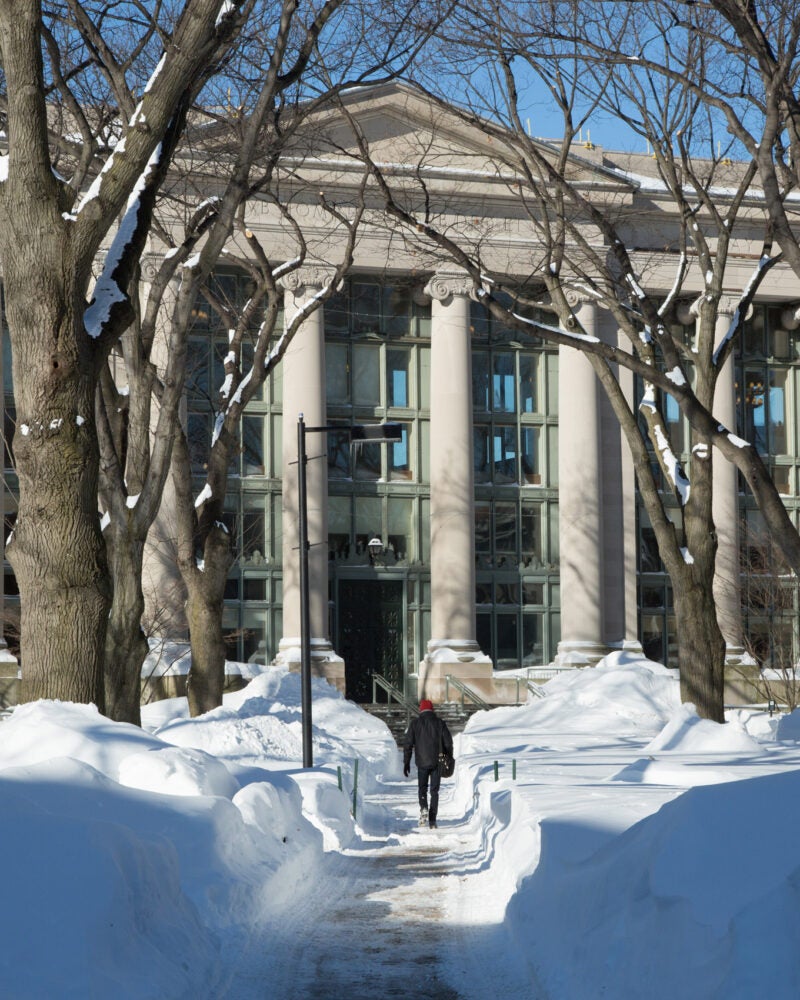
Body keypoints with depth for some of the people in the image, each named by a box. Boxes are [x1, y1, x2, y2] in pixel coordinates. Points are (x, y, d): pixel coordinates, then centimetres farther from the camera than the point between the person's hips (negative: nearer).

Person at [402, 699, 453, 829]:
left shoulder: (415, 723, 2)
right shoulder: (440, 723, 3)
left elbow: (408, 744, 0)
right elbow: (448, 743, 2)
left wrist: (406, 762, 6)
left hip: (422, 762, 0)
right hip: (437, 762, 0)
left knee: (422, 788, 13)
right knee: (434, 791, 7)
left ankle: (423, 808, -16)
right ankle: (432, 821, 3)